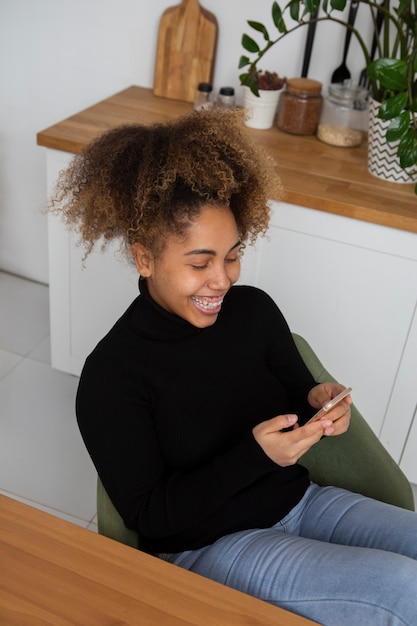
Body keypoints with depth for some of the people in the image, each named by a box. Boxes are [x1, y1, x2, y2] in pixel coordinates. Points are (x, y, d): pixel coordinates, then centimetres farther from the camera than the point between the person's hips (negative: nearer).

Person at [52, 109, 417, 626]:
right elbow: (148, 515, -15)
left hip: (299, 502, 6)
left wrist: (319, 403, -15)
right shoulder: (110, 375, -17)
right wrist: (254, 455, -27)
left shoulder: (252, 309, -3)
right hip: (207, 547, -5)